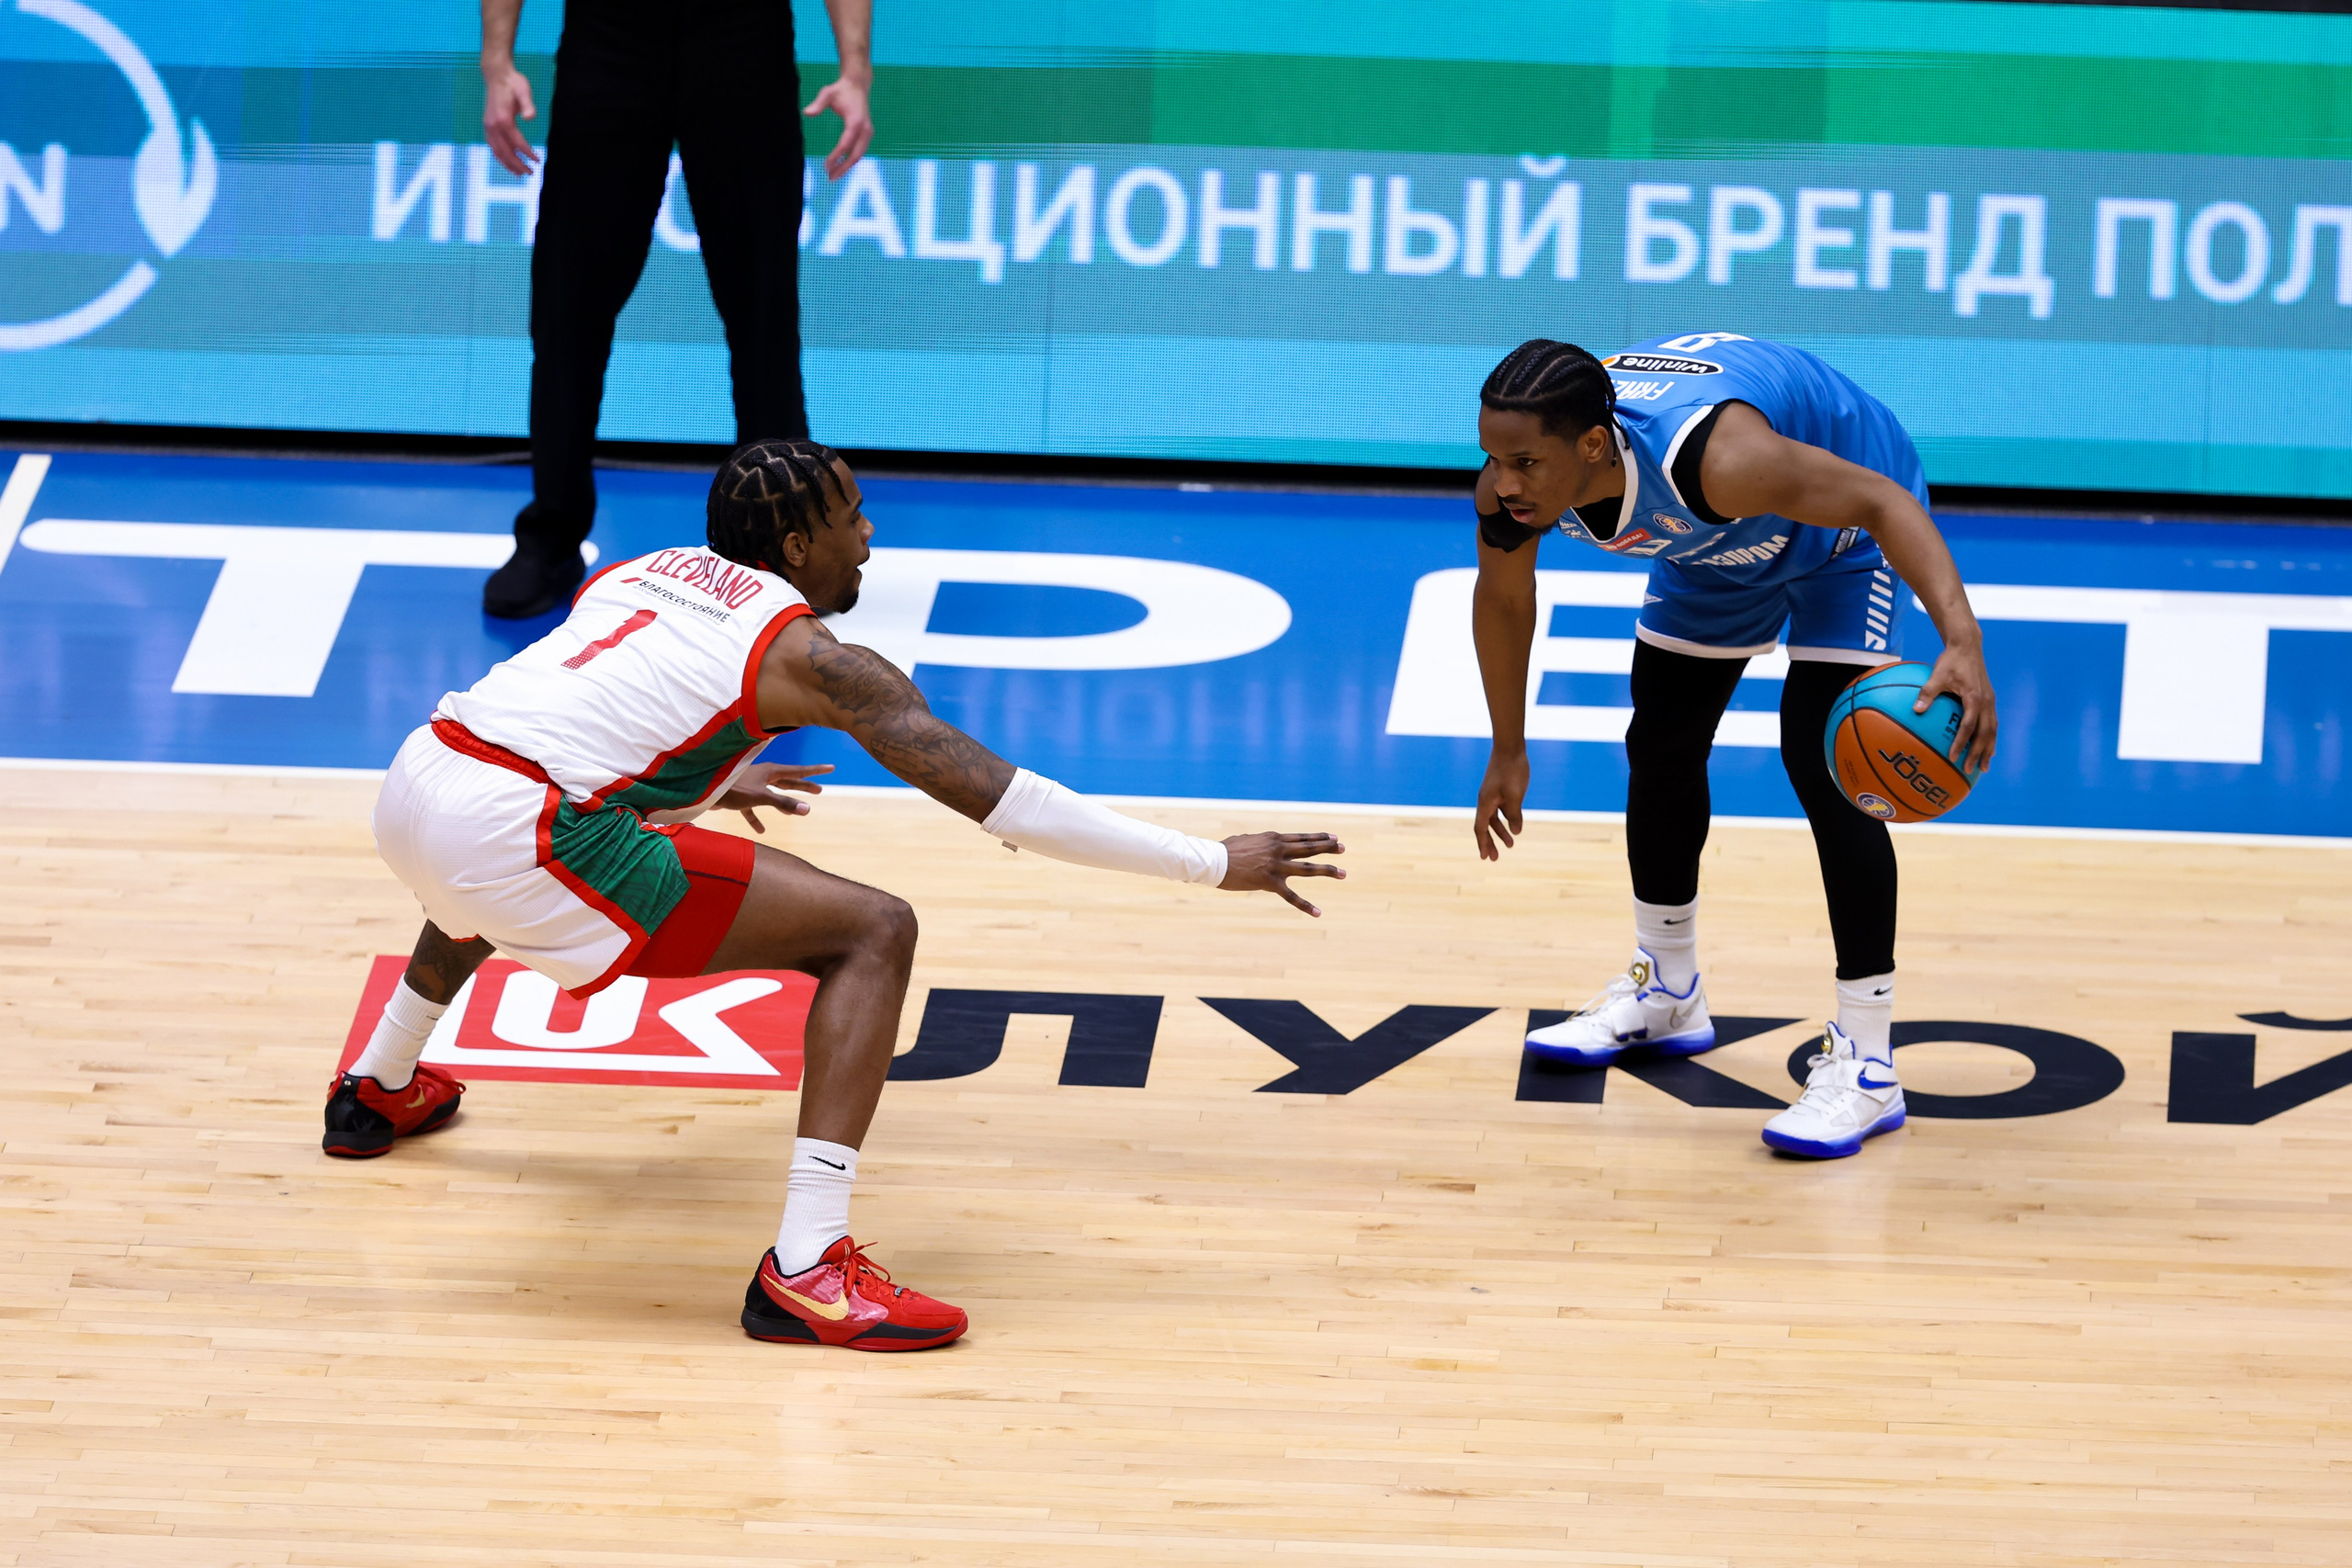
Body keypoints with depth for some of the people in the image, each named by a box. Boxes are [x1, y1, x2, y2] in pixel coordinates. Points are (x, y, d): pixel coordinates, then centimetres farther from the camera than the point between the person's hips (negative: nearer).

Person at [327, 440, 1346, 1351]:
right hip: (519, 834, -8)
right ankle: (804, 1273, -14)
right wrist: (1213, 864, 3)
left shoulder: (640, 573, 24)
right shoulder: (812, 659, 4)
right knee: (873, 933, -5)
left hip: (414, 784, 8)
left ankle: (379, 1091, 62)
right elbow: (997, 797, 0)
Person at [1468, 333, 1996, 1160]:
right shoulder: (1512, 486, -26)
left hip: (1842, 522, -7)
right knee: (1661, 748, 13)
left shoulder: (1710, 455, -47)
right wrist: (1509, 753, 8)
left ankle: (1866, 1065, -14)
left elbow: (1882, 500, -44)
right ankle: (1666, 992, 37)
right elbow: (1502, 597, -4)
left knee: (1821, 762, -18)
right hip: (1720, 538, 7)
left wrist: (1962, 642, -59)